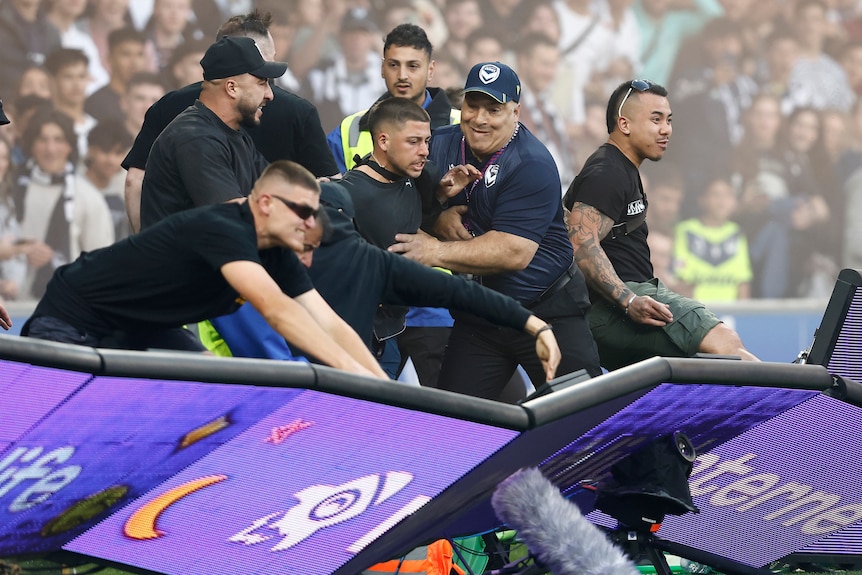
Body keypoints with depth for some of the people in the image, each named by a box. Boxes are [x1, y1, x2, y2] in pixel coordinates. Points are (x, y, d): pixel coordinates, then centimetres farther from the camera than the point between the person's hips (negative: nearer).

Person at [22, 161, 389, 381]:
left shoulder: (278, 257, -4)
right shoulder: (221, 230, -33)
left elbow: (330, 326, -6)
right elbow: (274, 307, -45)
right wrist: (349, 368, -50)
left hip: (139, 328, 9)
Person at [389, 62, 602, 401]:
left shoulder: (532, 165, -17)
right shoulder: (440, 145, 3)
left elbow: (515, 252, -25)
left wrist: (437, 252, -26)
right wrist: (438, 219, -14)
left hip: (548, 310, -5)